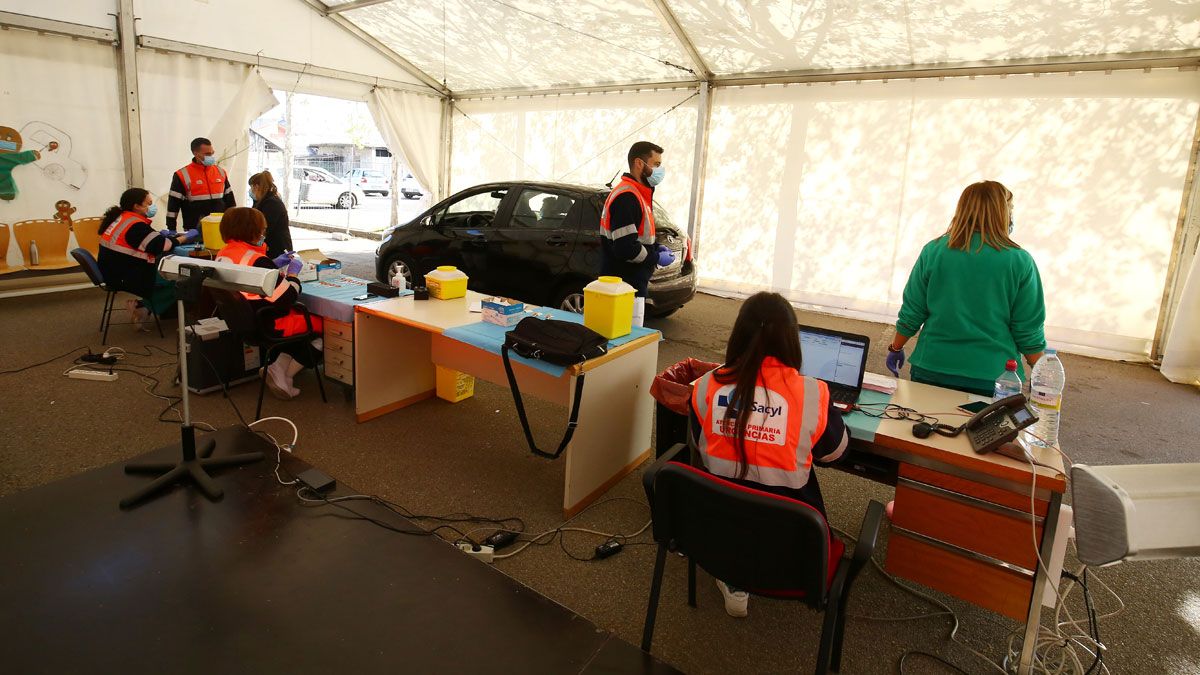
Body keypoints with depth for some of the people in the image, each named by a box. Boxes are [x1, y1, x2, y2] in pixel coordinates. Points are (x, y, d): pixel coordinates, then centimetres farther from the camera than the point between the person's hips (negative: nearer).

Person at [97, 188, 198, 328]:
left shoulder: (120, 217, 8)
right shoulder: (135, 225, -20)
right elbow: (163, 245, -19)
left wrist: (159, 235, 5)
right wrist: (185, 237, -5)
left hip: (114, 272, 10)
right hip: (126, 278, -10)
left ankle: (143, 307, 11)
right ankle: (143, 307, 0)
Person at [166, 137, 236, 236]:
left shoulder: (221, 172, 10)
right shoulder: (182, 175, -4)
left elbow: (229, 199, 16)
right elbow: (173, 204, -3)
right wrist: (171, 231, -6)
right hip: (195, 231, -4)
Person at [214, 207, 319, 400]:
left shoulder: (222, 255, 2)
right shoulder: (256, 259, -25)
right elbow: (284, 300, -24)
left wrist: (274, 265, 14)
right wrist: (292, 272, -10)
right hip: (269, 325, -10)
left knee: (303, 315, 25)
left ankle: (279, 365, 8)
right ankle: (285, 375, 0)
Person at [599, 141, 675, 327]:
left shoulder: (636, 193, 15)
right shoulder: (626, 197, -19)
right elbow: (625, 248, -26)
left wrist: (656, 248, 8)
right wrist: (657, 258, -13)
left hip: (631, 284, 10)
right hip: (625, 288, -10)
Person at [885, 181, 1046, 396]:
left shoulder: (933, 251, -4)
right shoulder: (1020, 261, -7)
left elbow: (911, 314, 1)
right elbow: (1029, 332, -3)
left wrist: (895, 348, 16)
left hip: (931, 371, 1)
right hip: (993, 377, -1)